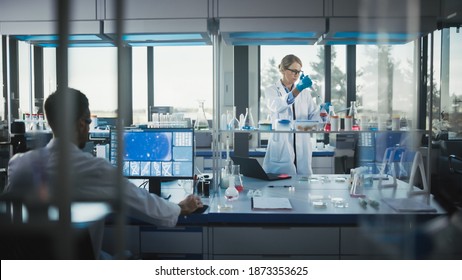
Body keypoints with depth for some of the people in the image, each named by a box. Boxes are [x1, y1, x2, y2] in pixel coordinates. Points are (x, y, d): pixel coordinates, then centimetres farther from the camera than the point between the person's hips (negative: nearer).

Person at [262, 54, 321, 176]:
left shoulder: (305, 92, 15)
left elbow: (314, 116, 7)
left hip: (302, 148, 4)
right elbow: (278, 106, -21)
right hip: (281, 148, -3)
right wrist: (298, 89, -34)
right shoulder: (272, 91, 2)